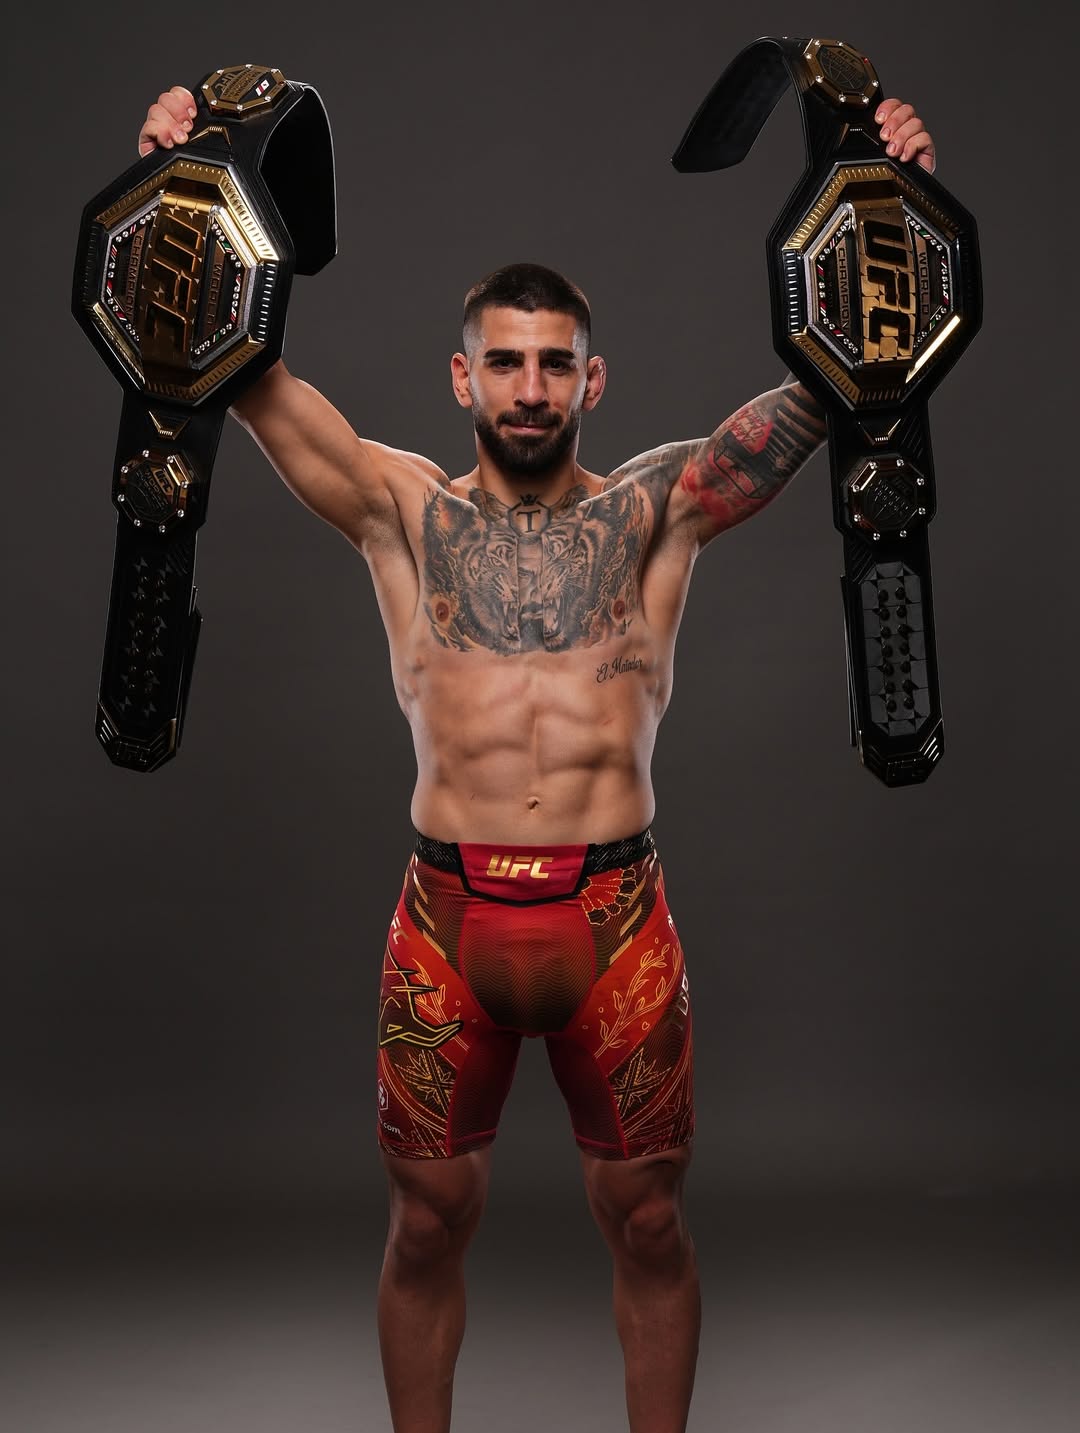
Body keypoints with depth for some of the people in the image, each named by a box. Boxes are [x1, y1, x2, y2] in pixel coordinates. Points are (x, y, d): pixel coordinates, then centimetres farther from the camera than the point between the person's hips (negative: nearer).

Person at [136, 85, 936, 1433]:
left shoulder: (658, 506, 7)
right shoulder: (401, 509, 8)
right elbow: (242, 371, 3)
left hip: (616, 911, 0)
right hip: (445, 913, 0)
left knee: (647, 1220, 12)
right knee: (428, 1220, 12)